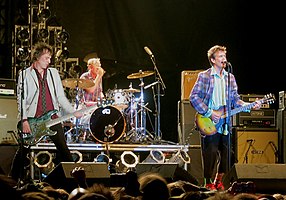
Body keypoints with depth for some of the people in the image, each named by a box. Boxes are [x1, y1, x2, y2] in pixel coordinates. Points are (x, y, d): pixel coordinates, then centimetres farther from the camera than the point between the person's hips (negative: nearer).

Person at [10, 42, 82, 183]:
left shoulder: (53, 73, 13)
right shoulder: (25, 74, 0)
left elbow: (60, 96, 15)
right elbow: (21, 99, -4)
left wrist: (72, 112, 6)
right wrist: (24, 120, -12)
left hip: (52, 118, 3)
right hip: (32, 120, -3)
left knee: (63, 149, 0)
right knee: (23, 151, 2)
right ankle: (14, 178, 14)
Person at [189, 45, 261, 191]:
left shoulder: (230, 78, 14)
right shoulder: (204, 76, -3)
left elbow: (235, 100, 12)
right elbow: (193, 97, -9)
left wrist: (249, 106, -5)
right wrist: (209, 113, -15)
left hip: (225, 124, 5)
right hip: (209, 124, -5)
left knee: (225, 156, 8)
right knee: (211, 155, -6)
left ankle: (218, 182, 22)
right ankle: (208, 184, 5)